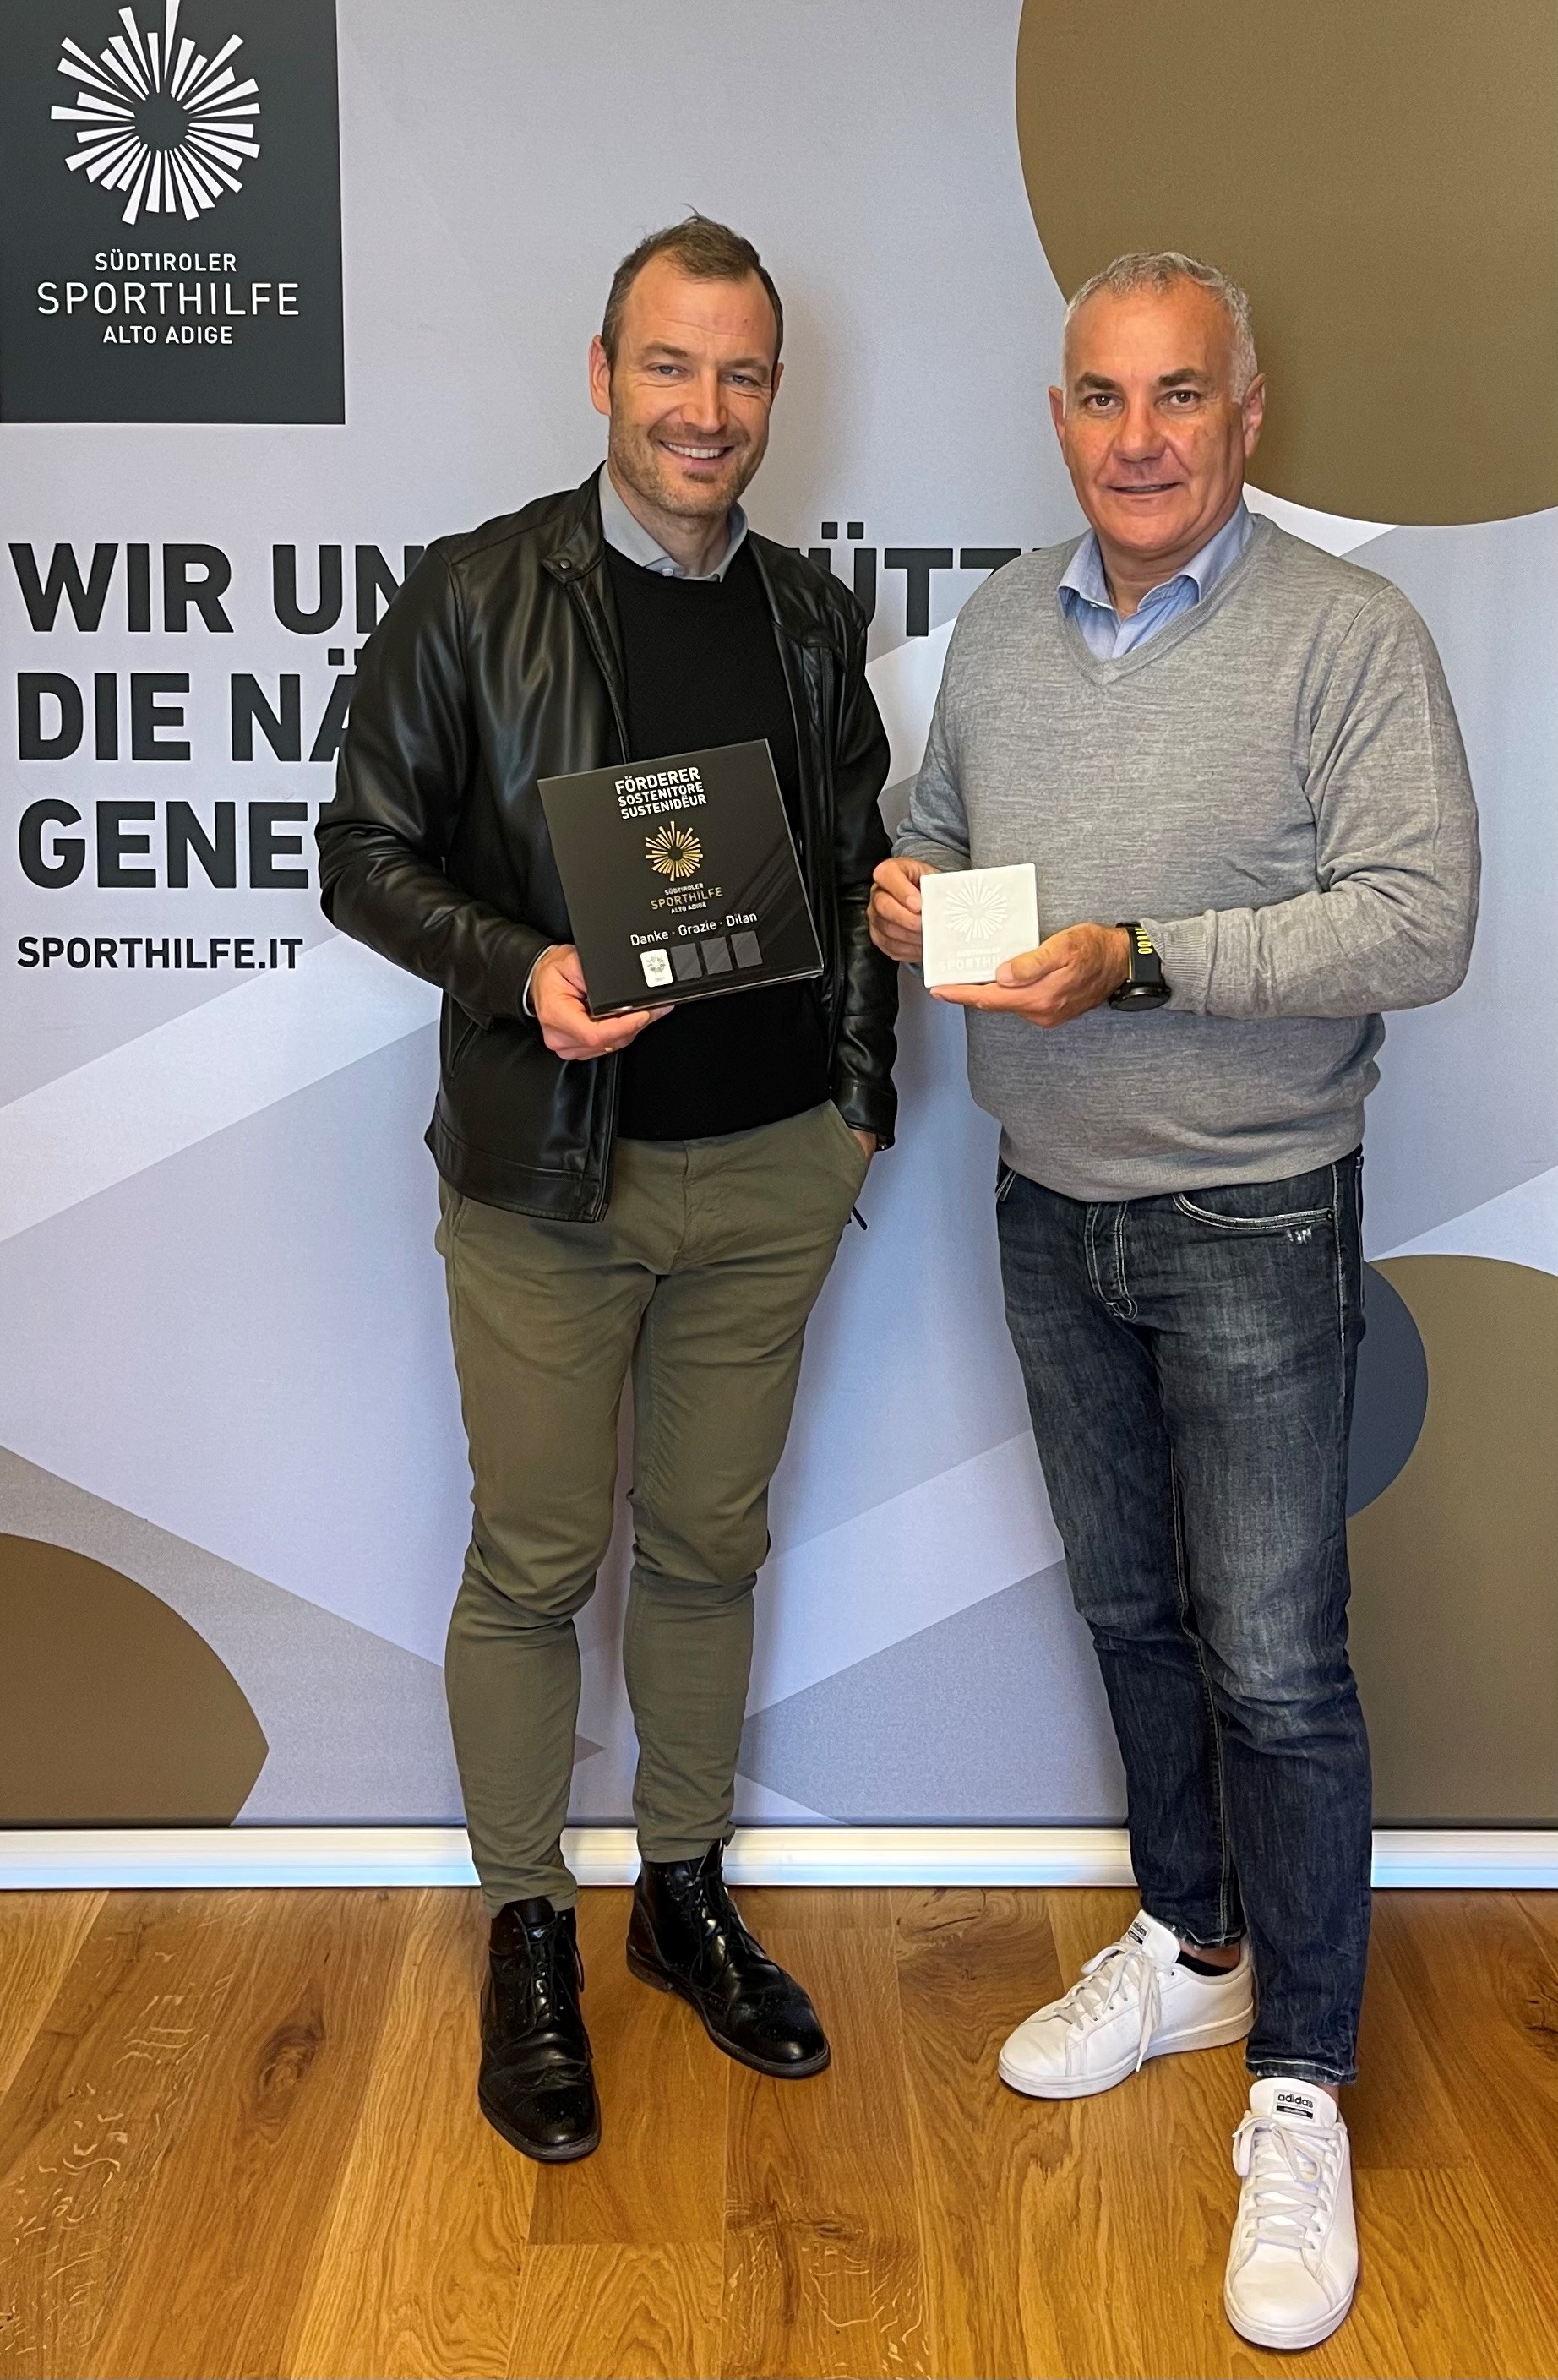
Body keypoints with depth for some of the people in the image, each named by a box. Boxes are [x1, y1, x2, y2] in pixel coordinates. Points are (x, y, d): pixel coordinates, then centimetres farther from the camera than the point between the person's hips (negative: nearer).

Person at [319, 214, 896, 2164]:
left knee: (708, 1548, 15)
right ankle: (527, 1933, 25)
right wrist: (524, 971, -20)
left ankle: (686, 1893, 33)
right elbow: (364, 855, -4)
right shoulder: (470, 600, -5)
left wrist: (865, 1101, 10)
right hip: (547, 1175, -3)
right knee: (533, 1565, 6)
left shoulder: (812, 616, 8)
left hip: (772, 1171, 4)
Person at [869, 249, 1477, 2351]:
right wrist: (904, 895, -8)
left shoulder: (1348, 635, -12)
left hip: (1250, 1226, -5)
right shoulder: (999, 628, 6)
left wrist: (1137, 963, -26)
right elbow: (935, 833, 17)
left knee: (1275, 1665, -1)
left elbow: (1420, 920, -19)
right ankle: (1191, 1948, 39)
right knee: (1129, 1609, 18)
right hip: (1052, 1210, 6)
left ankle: (1301, 2094, 15)